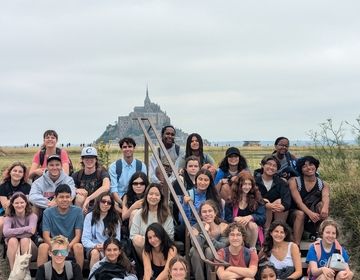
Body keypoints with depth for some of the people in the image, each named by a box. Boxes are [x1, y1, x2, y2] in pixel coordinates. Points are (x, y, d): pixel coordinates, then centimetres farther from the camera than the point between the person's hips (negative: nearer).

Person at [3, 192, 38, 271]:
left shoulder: (32, 216, -5)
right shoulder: (9, 218, -2)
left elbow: (31, 232, -23)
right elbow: (6, 232, -23)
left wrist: (13, 233, -19)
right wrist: (26, 229, -26)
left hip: (29, 248, -1)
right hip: (14, 250, 1)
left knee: (25, 240, -31)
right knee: (12, 240, -30)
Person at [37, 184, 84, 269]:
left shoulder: (77, 211, -2)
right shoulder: (48, 212, -1)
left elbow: (78, 235, -6)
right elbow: (46, 236, -7)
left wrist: (68, 246, -27)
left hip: (71, 246, 0)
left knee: (79, 246, -32)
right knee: (43, 246, -30)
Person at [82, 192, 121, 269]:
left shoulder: (115, 219, 11)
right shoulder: (89, 216, 4)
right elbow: (85, 239, -1)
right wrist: (95, 246, -20)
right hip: (93, 248, -1)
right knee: (95, 253, -35)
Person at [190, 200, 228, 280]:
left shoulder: (223, 226, -9)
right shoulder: (196, 227, -8)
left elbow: (223, 246, -22)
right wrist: (205, 230, -29)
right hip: (199, 264, 1)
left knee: (209, 250, -30)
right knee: (194, 250, -27)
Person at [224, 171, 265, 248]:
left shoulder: (257, 198, 1)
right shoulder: (231, 199, 0)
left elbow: (262, 218, -7)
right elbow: (227, 218, -1)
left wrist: (250, 217, -27)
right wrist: (237, 219, -23)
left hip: (254, 228, 1)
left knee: (252, 225, -32)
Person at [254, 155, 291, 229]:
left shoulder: (281, 182, 4)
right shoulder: (255, 181, -4)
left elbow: (287, 199, -14)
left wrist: (283, 206, -38)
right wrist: (266, 205, -38)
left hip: (278, 214, 3)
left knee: (280, 202, -25)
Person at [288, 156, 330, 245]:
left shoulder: (323, 185, 3)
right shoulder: (294, 181, -6)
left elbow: (326, 198, -20)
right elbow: (298, 202, -19)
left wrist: (325, 208, -44)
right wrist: (310, 213, -38)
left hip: (314, 219, 2)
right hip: (294, 214, -2)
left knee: (322, 204, -24)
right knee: (300, 214, -35)